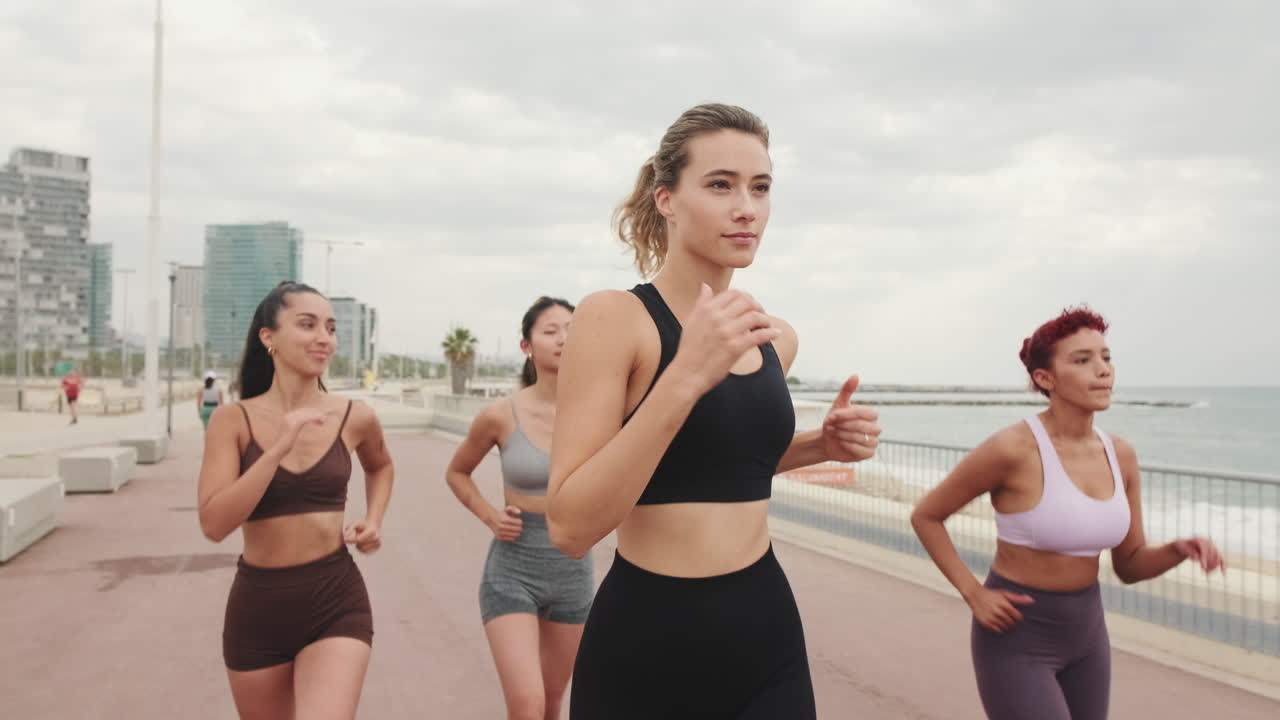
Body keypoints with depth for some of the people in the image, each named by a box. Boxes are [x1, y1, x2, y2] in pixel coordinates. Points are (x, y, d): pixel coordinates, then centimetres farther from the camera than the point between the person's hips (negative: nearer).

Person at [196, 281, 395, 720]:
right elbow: (214, 525, -17)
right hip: (257, 607, 1)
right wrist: (278, 449, -26)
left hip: (337, 604, 0)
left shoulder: (355, 418, -2)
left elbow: (380, 467, 21)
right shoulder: (233, 420, -6)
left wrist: (374, 522, 4)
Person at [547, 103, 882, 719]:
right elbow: (570, 526, -19)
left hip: (768, 633, 5)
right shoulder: (614, 317, -13)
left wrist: (820, 444, 3)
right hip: (645, 643, -5)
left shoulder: (775, 338, 4)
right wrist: (686, 375, -27)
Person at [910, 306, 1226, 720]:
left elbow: (1129, 566, 5)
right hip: (1015, 637, -7)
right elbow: (925, 516, -10)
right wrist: (974, 595, -17)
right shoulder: (1011, 448, -22)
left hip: (1083, 632, 7)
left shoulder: (1120, 455, -1)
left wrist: (1180, 549, -15)